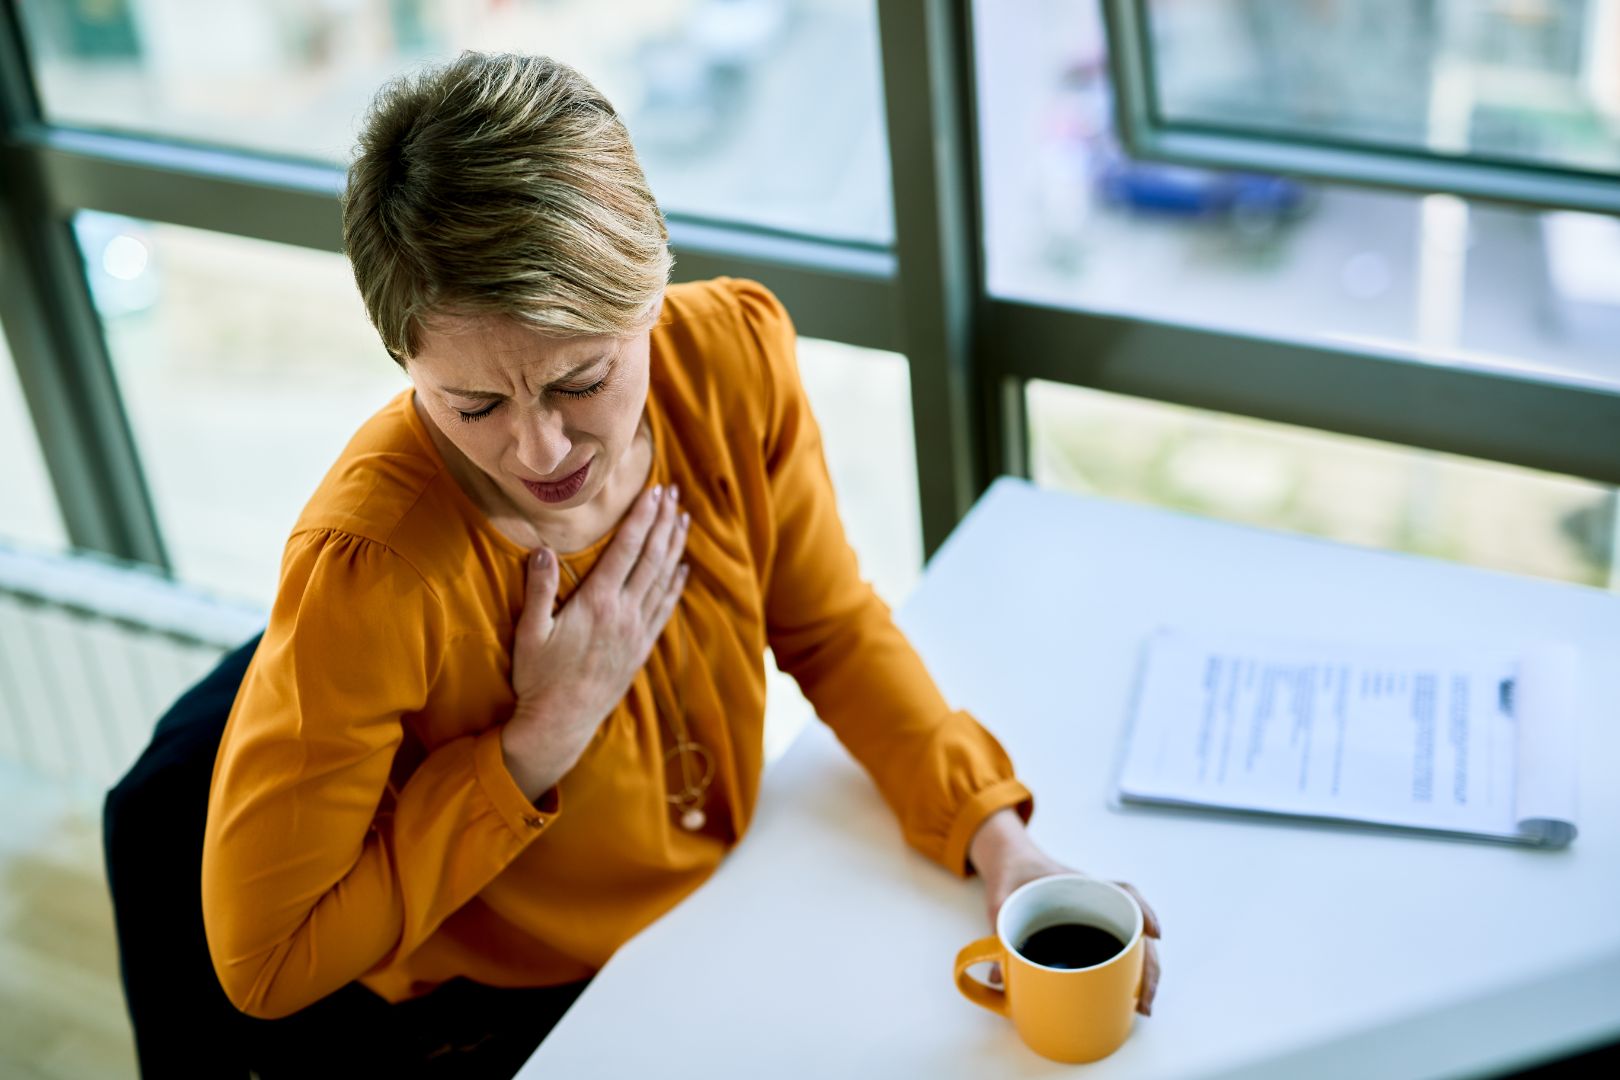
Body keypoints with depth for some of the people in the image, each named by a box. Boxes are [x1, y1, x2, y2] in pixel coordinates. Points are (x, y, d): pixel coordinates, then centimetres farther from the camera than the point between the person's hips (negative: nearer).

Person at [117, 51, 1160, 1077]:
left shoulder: (736, 354, -16)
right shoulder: (367, 567, -30)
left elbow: (830, 626, -1)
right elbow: (263, 958, -21)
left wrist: (995, 834, -14)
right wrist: (545, 734, -27)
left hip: (740, 915, 6)